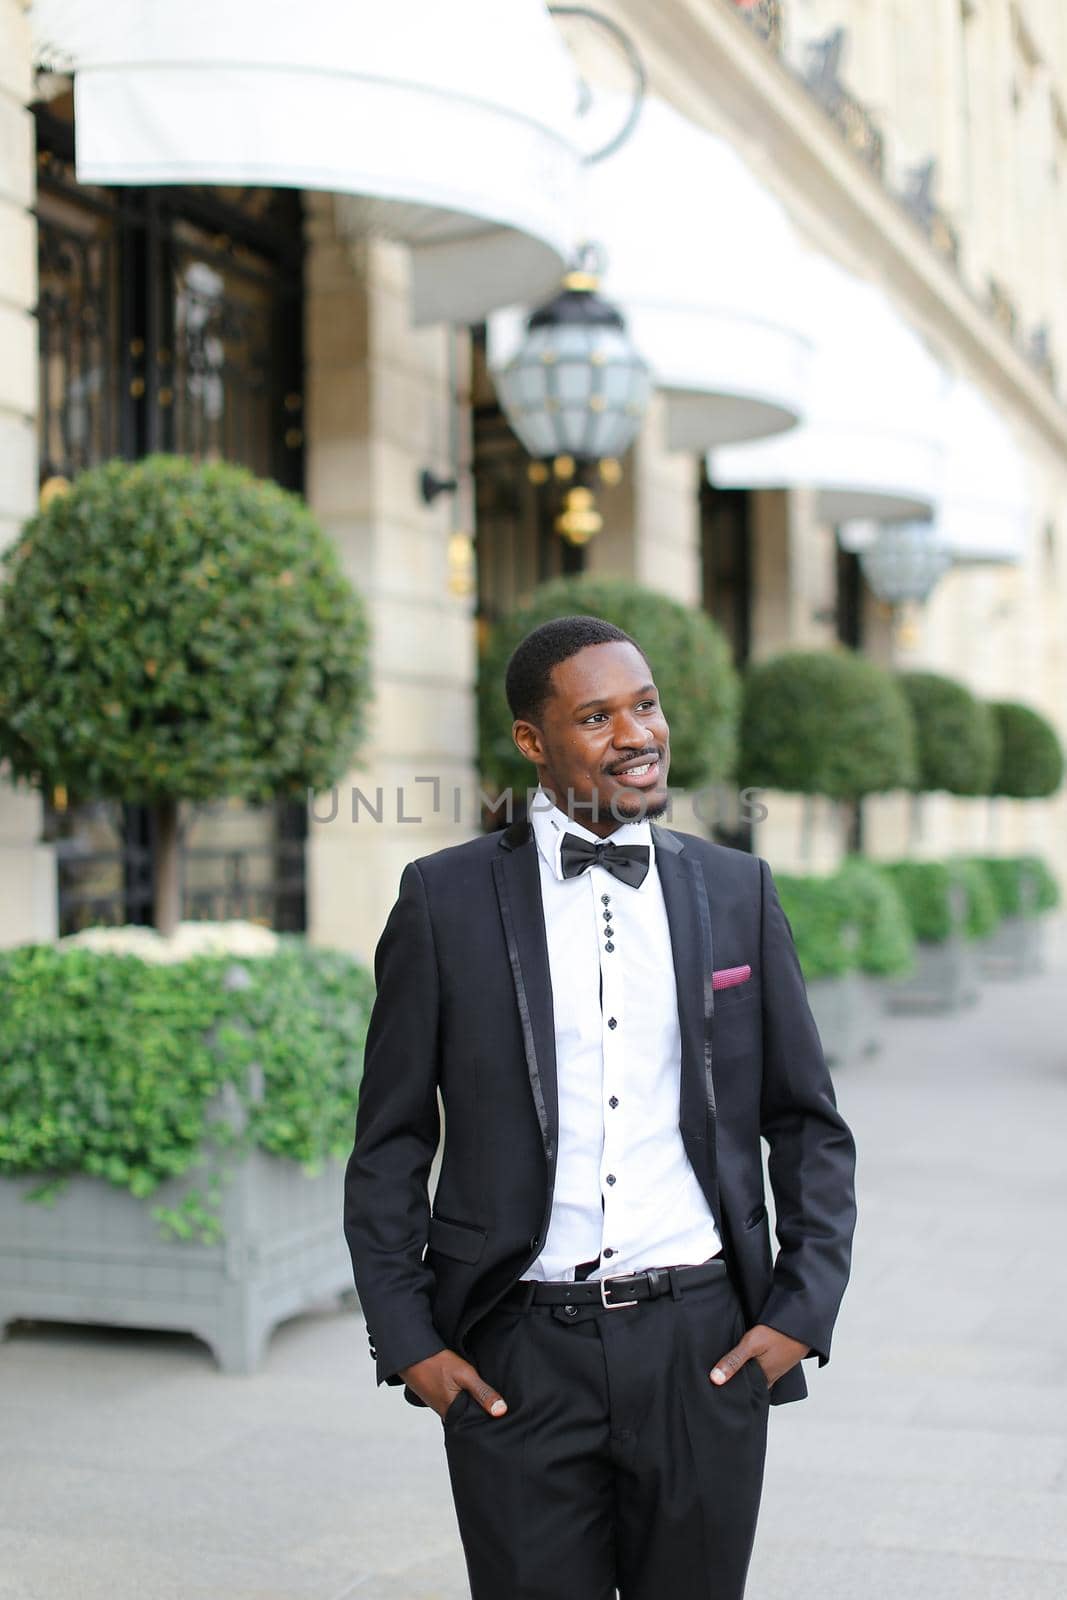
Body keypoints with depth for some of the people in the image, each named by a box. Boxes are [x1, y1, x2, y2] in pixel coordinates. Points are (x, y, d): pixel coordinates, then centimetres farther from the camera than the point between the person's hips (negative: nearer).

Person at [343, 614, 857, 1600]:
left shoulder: (737, 892, 6)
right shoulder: (447, 899, 0)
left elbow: (810, 1127, 10)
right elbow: (391, 1142, 4)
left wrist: (802, 1315, 1)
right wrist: (406, 1341, -2)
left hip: (704, 1349, 2)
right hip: (516, 1359, -1)